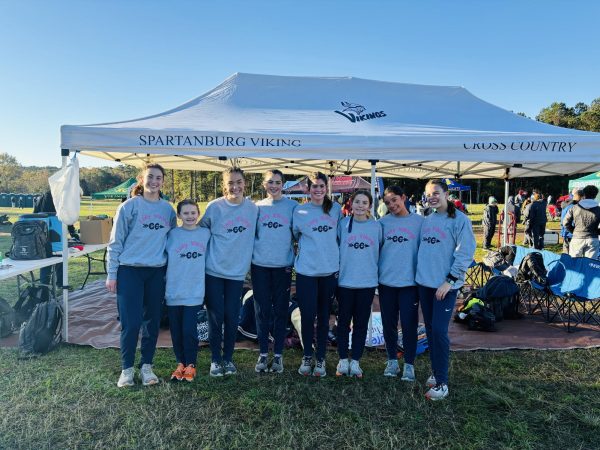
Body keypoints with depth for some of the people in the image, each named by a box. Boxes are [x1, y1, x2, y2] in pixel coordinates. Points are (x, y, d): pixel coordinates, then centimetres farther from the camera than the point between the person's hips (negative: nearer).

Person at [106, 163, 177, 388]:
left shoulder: (168, 210, 7)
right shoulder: (129, 206, -4)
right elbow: (115, 241, -3)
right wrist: (111, 274, -6)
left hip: (157, 272, 4)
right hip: (130, 271, -3)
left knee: (152, 322, 9)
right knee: (131, 323, -2)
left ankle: (146, 367, 24)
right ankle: (127, 369, 15)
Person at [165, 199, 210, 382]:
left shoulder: (206, 234, 1)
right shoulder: (172, 234, 0)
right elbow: (163, 258, 4)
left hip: (194, 292, -1)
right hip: (173, 291, 1)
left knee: (189, 330, -3)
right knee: (176, 331, 9)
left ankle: (191, 365, 18)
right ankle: (180, 363, 28)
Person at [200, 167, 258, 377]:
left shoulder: (253, 208, 1)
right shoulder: (214, 207, -6)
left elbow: (254, 236, 13)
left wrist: (246, 259, 7)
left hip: (238, 272, 2)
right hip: (214, 271, -2)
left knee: (232, 318, 7)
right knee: (215, 318, 4)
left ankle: (228, 358, 24)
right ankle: (216, 360, 20)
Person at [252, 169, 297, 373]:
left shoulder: (292, 206, 2)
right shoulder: (257, 207, 8)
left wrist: (293, 260, -2)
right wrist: (249, 256, 5)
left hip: (283, 266, -1)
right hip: (260, 265, 2)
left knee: (280, 310, 5)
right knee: (262, 310, 6)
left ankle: (278, 355, 17)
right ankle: (263, 354, 18)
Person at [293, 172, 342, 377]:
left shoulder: (335, 209, 4)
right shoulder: (299, 211, 0)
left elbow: (340, 236, 14)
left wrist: (335, 257, 9)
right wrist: (309, 250, 9)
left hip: (330, 270, 1)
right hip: (306, 270, -1)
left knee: (324, 316, 9)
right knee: (307, 316, 1)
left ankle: (321, 359, 23)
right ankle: (307, 357, 22)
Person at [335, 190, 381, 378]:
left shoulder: (376, 227, 1)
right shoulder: (343, 224, -1)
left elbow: (379, 252, 9)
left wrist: (375, 272, 5)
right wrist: (336, 270, 1)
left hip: (367, 282, 1)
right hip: (345, 281, -1)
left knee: (361, 323, 9)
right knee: (343, 322, 8)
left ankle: (355, 361, 22)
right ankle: (343, 360, 22)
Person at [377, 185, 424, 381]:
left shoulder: (420, 221, -1)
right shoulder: (383, 222, 5)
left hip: (409, 281, -2)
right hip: (386, 281, 2)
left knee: (409, 324, 2)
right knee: (388, 323, 11)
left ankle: (409, 364, 19)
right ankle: (392, 361, 27)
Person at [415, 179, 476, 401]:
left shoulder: (459, 220, -8)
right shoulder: (427, 220, 11)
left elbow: (465, 252, -13)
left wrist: (450, 280, -16)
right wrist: (419, 273, 11)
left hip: (445, 285, -6)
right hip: (424, 283, 6)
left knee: (439, 331, -8)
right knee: (430, 330, 12)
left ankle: (441, 382, 3)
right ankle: (436, 372, 27)